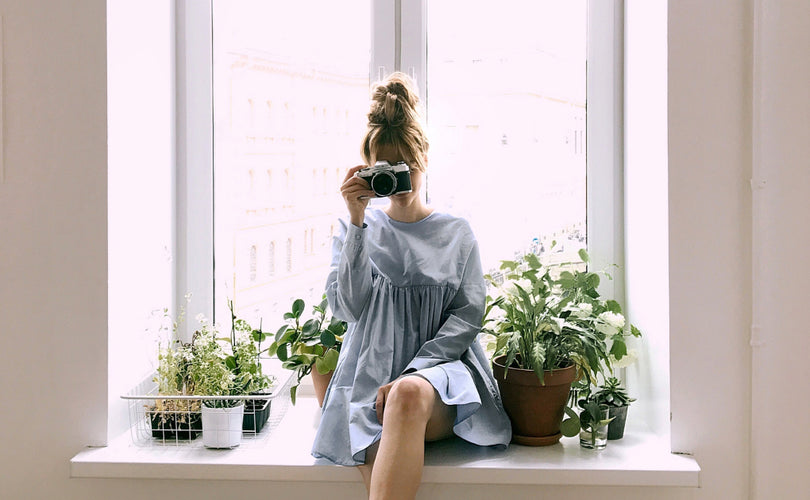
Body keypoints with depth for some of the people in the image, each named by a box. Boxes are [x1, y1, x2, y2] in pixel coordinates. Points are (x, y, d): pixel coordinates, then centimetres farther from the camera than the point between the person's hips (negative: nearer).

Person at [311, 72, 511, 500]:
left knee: (409, 396, -39)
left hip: (441, 372, 0)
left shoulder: (456, 233, 13)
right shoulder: (355, 230, 14)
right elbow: (348, 307, -1)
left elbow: (468, 316, 5)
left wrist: (412, 373, -10)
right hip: (371, 379, 1)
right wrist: (357, 221, -8)